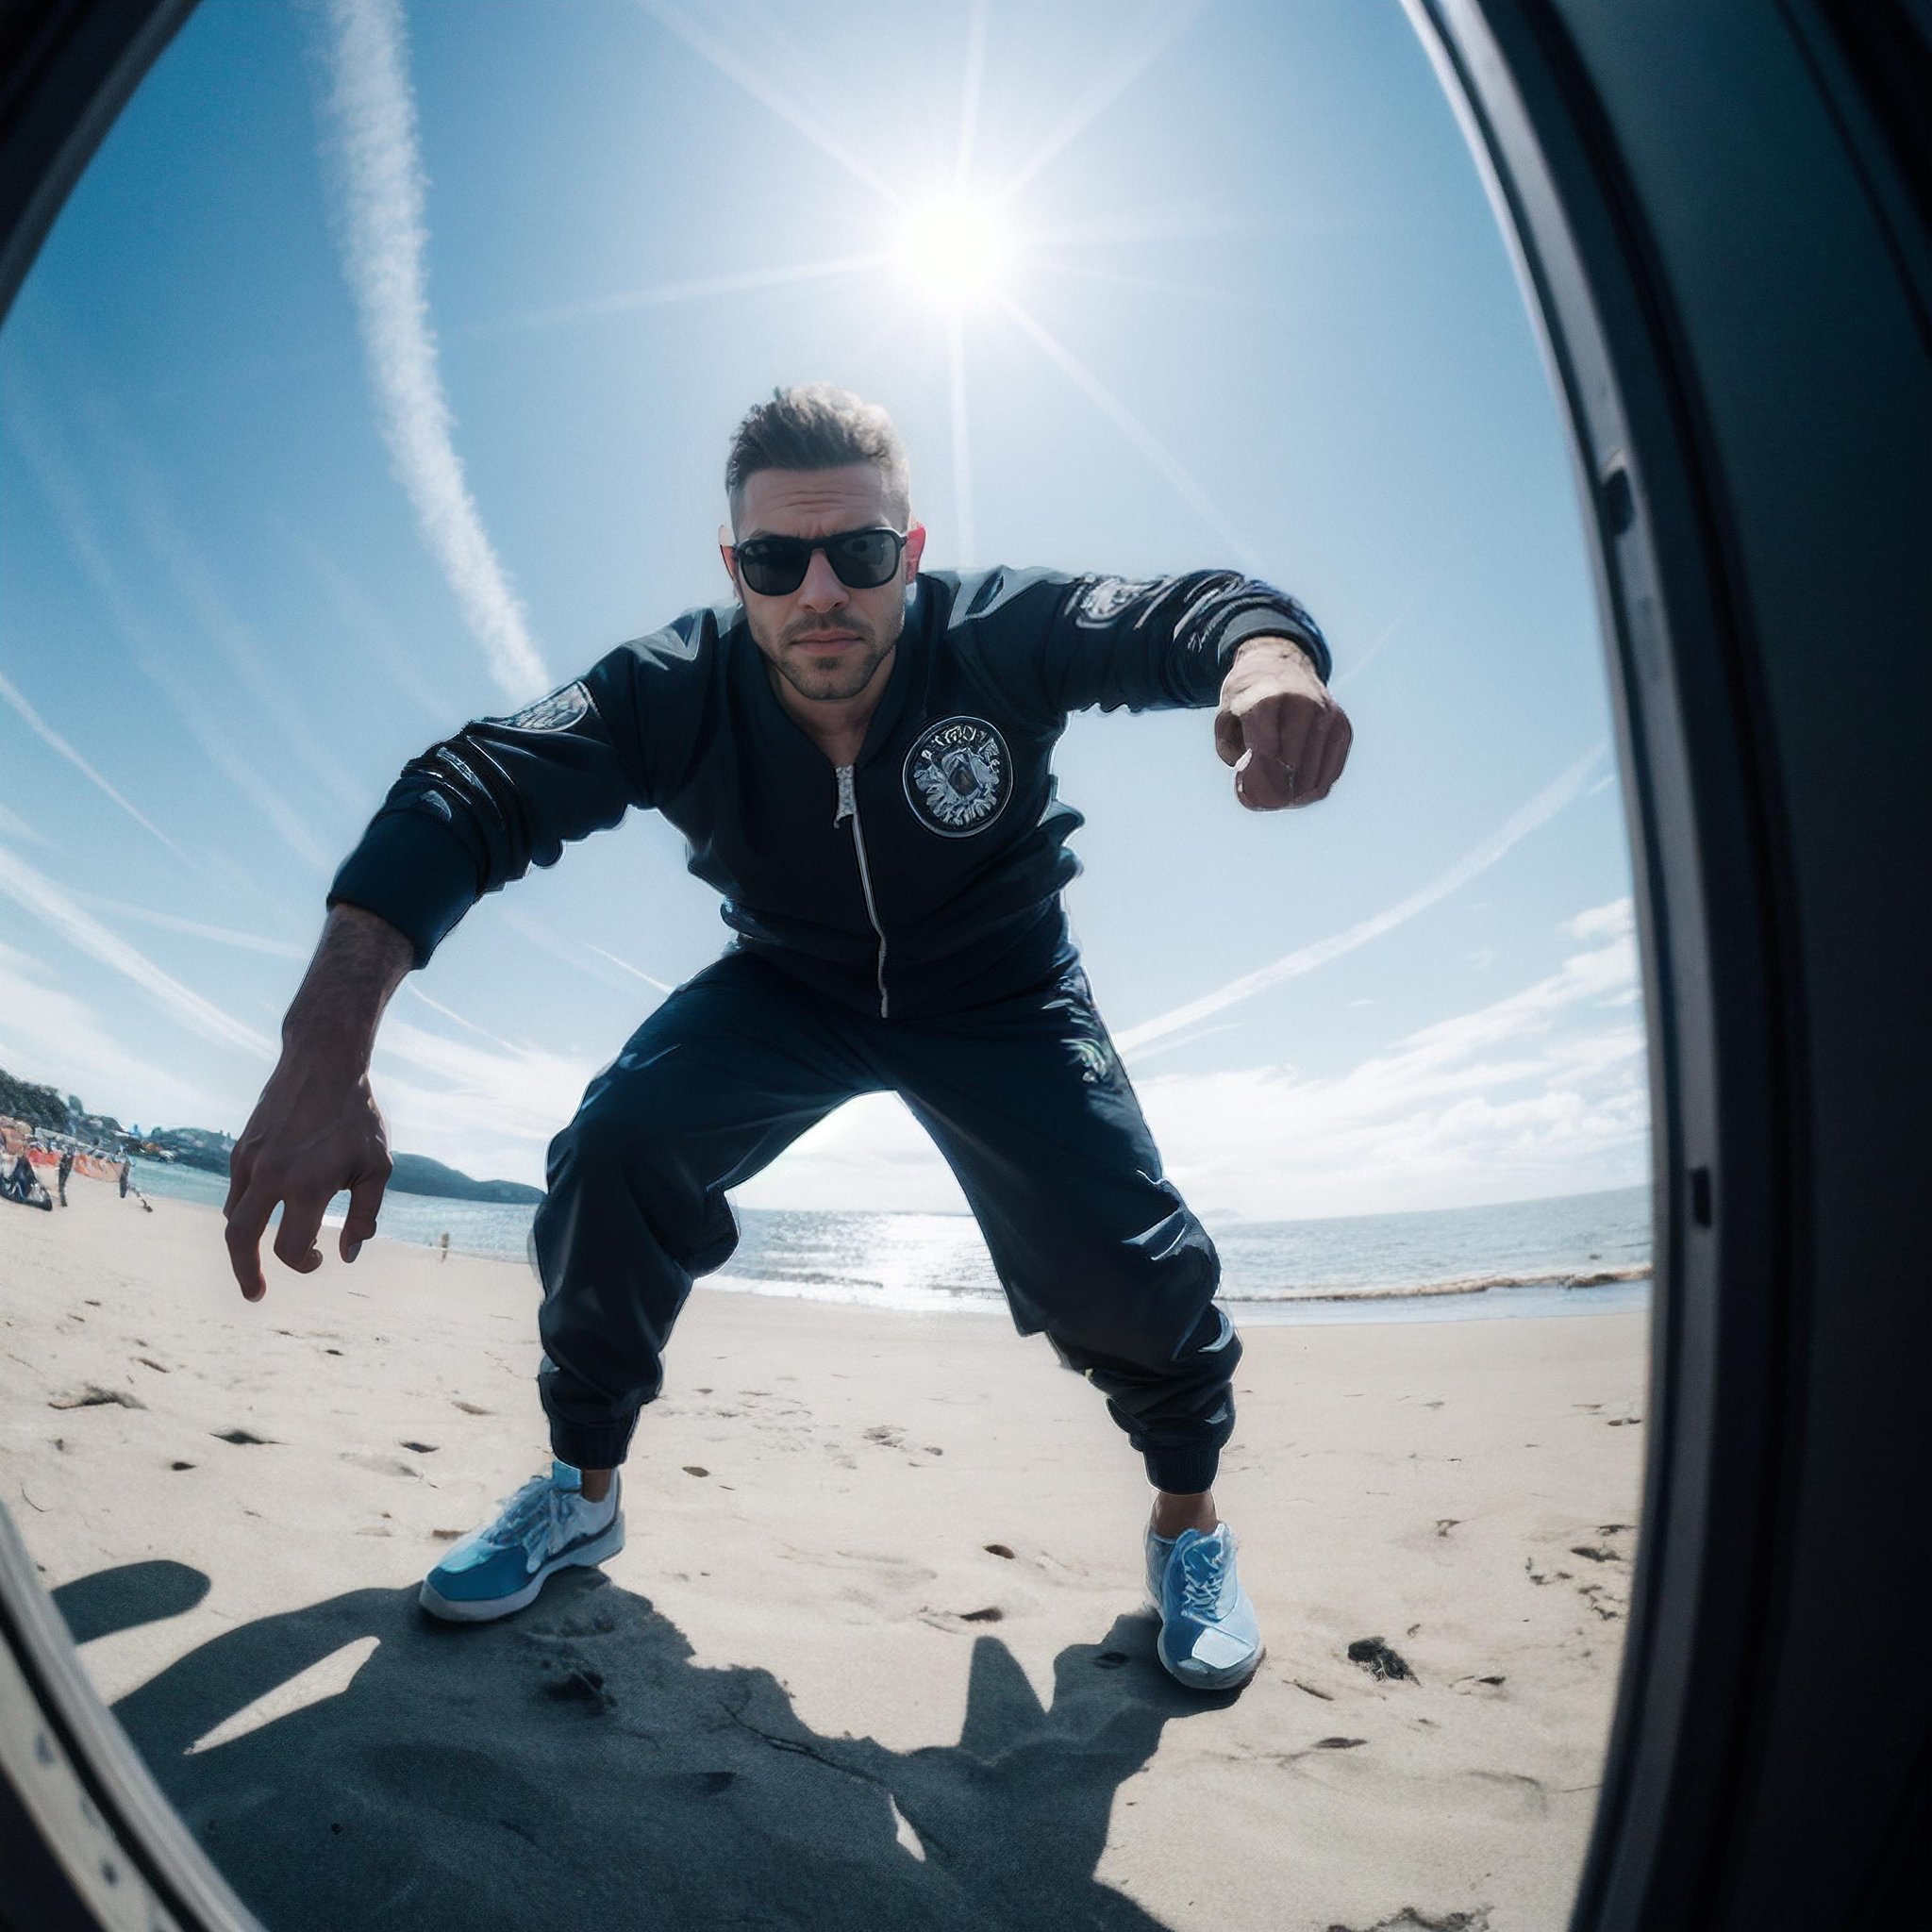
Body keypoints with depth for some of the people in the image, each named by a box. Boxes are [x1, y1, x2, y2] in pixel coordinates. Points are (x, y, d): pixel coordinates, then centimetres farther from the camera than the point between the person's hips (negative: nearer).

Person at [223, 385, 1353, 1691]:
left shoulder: (999, 638, -25)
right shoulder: (676, 693, -24)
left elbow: (1189, 611, -26)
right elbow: (473, 790, -34)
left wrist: (1270, 657, -54)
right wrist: (327, 1052, -50)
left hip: (998, 993, -1)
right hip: (789, 986, 2)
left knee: (1117, 1264, -19)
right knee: (619, 1145, -22)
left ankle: (1189, 1513, 16)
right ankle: (584, 1487, 5)